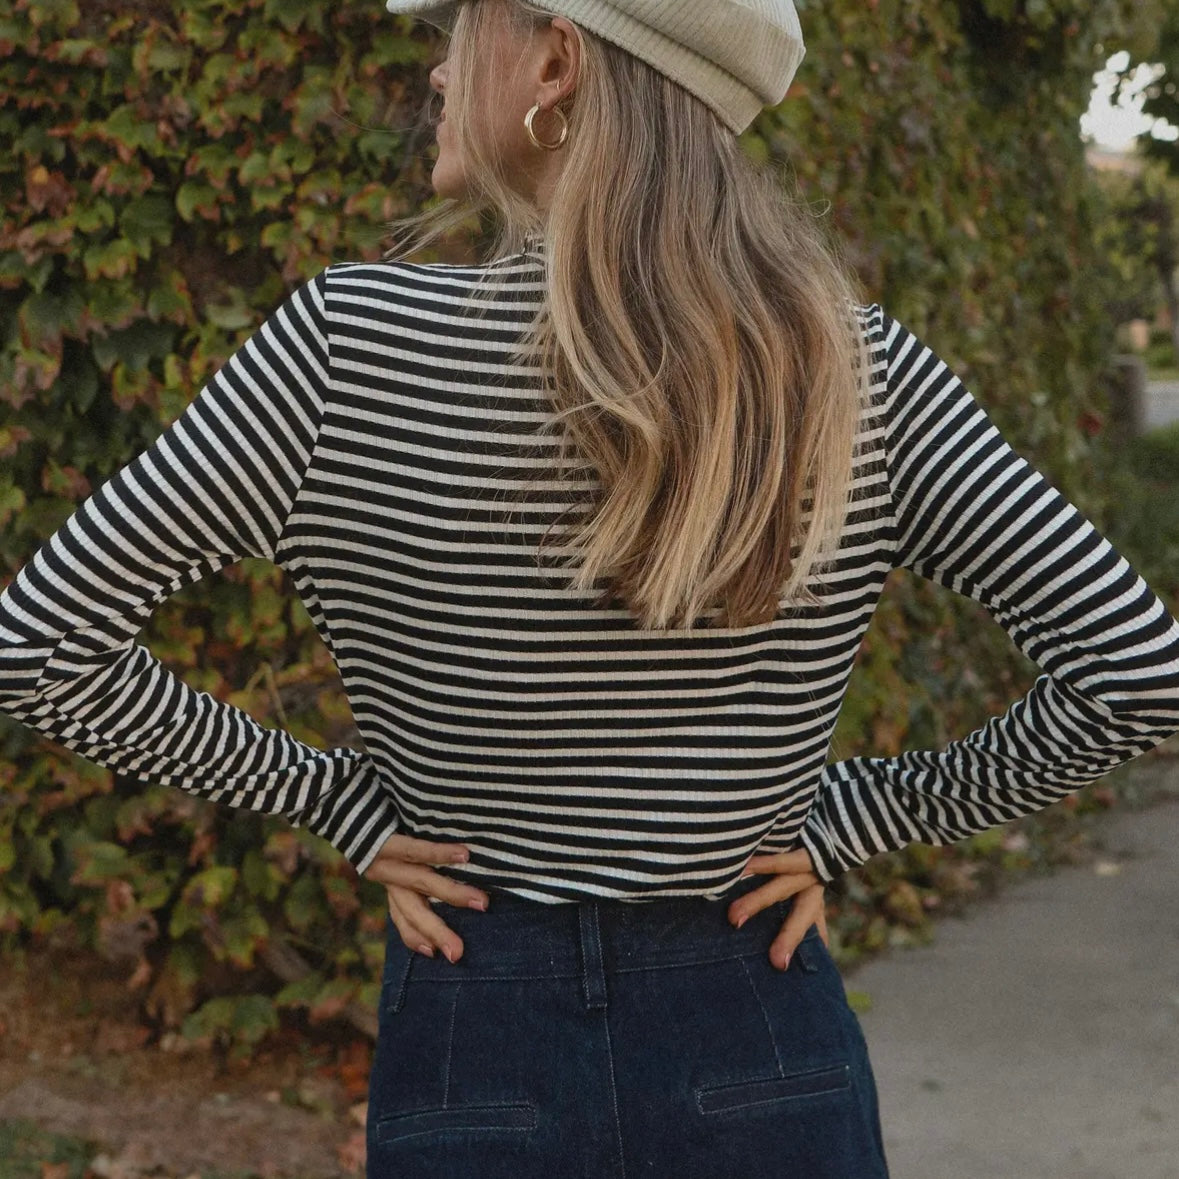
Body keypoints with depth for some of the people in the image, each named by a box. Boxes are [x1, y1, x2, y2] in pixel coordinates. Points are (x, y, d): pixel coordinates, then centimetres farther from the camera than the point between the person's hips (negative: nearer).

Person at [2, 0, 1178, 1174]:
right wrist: (846, 819, -1)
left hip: (474, 1058, -1)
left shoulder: (353, 344, -14)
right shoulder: (860, 371, -9)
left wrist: (340, 801, -2)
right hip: (767, 1056, 2)